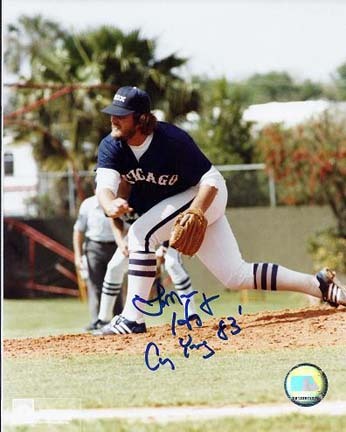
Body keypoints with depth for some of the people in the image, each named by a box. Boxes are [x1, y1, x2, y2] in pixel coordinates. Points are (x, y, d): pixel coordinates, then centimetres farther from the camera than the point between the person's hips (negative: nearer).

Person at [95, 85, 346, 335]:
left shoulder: (172, 140, -28)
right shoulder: (111, 146, -14)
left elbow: (211, 180, -24)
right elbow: (105, 186, -29)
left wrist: (194, 214, -41)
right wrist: (111, 206, -53)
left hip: (204, 197, -6)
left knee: (142, 233, -28)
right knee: (237, 276, 4)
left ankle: (133, 319, -23)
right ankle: (319, 285, 13)